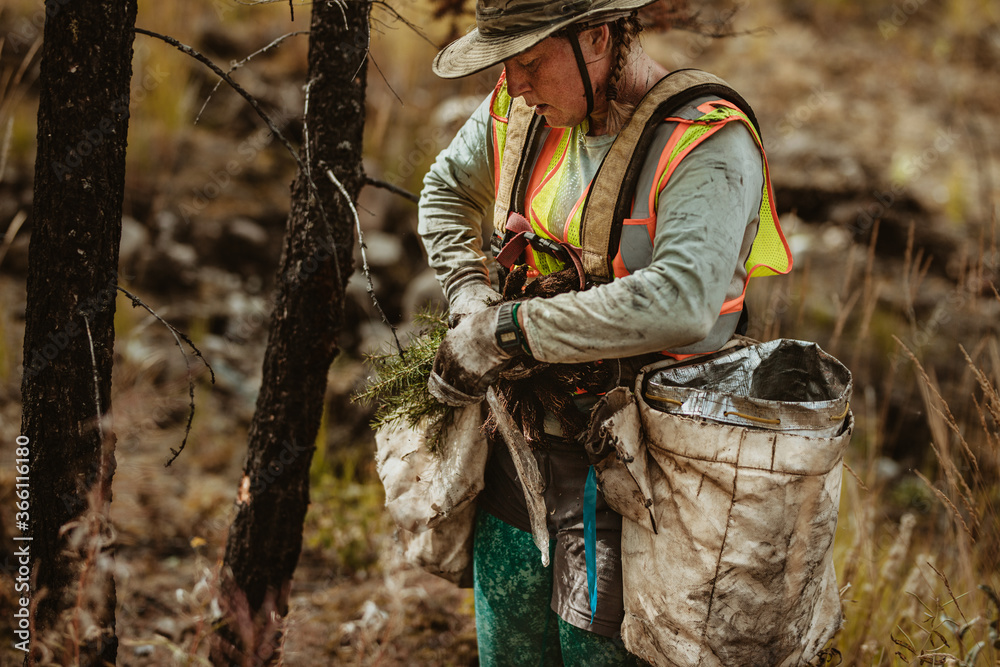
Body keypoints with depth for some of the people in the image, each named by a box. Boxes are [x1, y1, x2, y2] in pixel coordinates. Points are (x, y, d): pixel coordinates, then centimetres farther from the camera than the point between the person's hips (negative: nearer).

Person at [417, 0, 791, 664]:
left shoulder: (707, 144, -19)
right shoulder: (520, 112, 2)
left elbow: (679, 301, -34)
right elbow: (446, 191, 22)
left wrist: (508, 329, -27)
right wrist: (472, 299, 3)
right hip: (521, 448, 6)